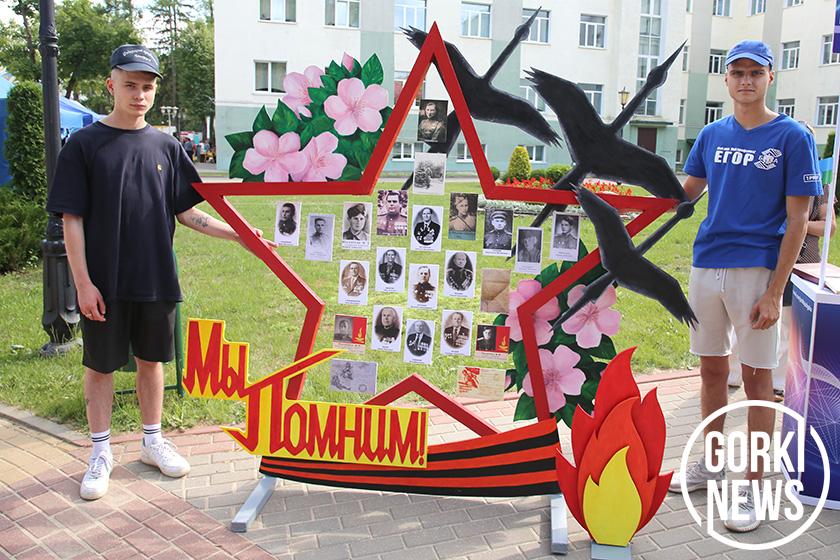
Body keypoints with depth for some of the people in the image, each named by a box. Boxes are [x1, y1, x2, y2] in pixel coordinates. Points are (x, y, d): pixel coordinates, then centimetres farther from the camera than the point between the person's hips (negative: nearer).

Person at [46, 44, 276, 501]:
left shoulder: (165, 147, 6)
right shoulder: (84, 146, -4)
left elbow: (186, 213, 8)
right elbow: (72, 220, -6)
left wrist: (238, 235, -2)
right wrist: (83, 282, -11)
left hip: (156, 280, 3)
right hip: (104, 284, -3)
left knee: (151, 360, 14)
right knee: (99, 365, 8)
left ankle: (153, 441, 30)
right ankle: (101, 453, 23)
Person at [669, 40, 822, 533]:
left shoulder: (793, 137, -3)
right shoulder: (714, 134, 10)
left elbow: (797, 221, -7)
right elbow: (685, 194, 17)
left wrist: (774, 292, -15)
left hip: (757, 270, -5)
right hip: (706, 267, 5)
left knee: (757, 378, 2)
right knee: (712, 369, 14)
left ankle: (753, 489, 13)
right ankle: (712, 464, 30)